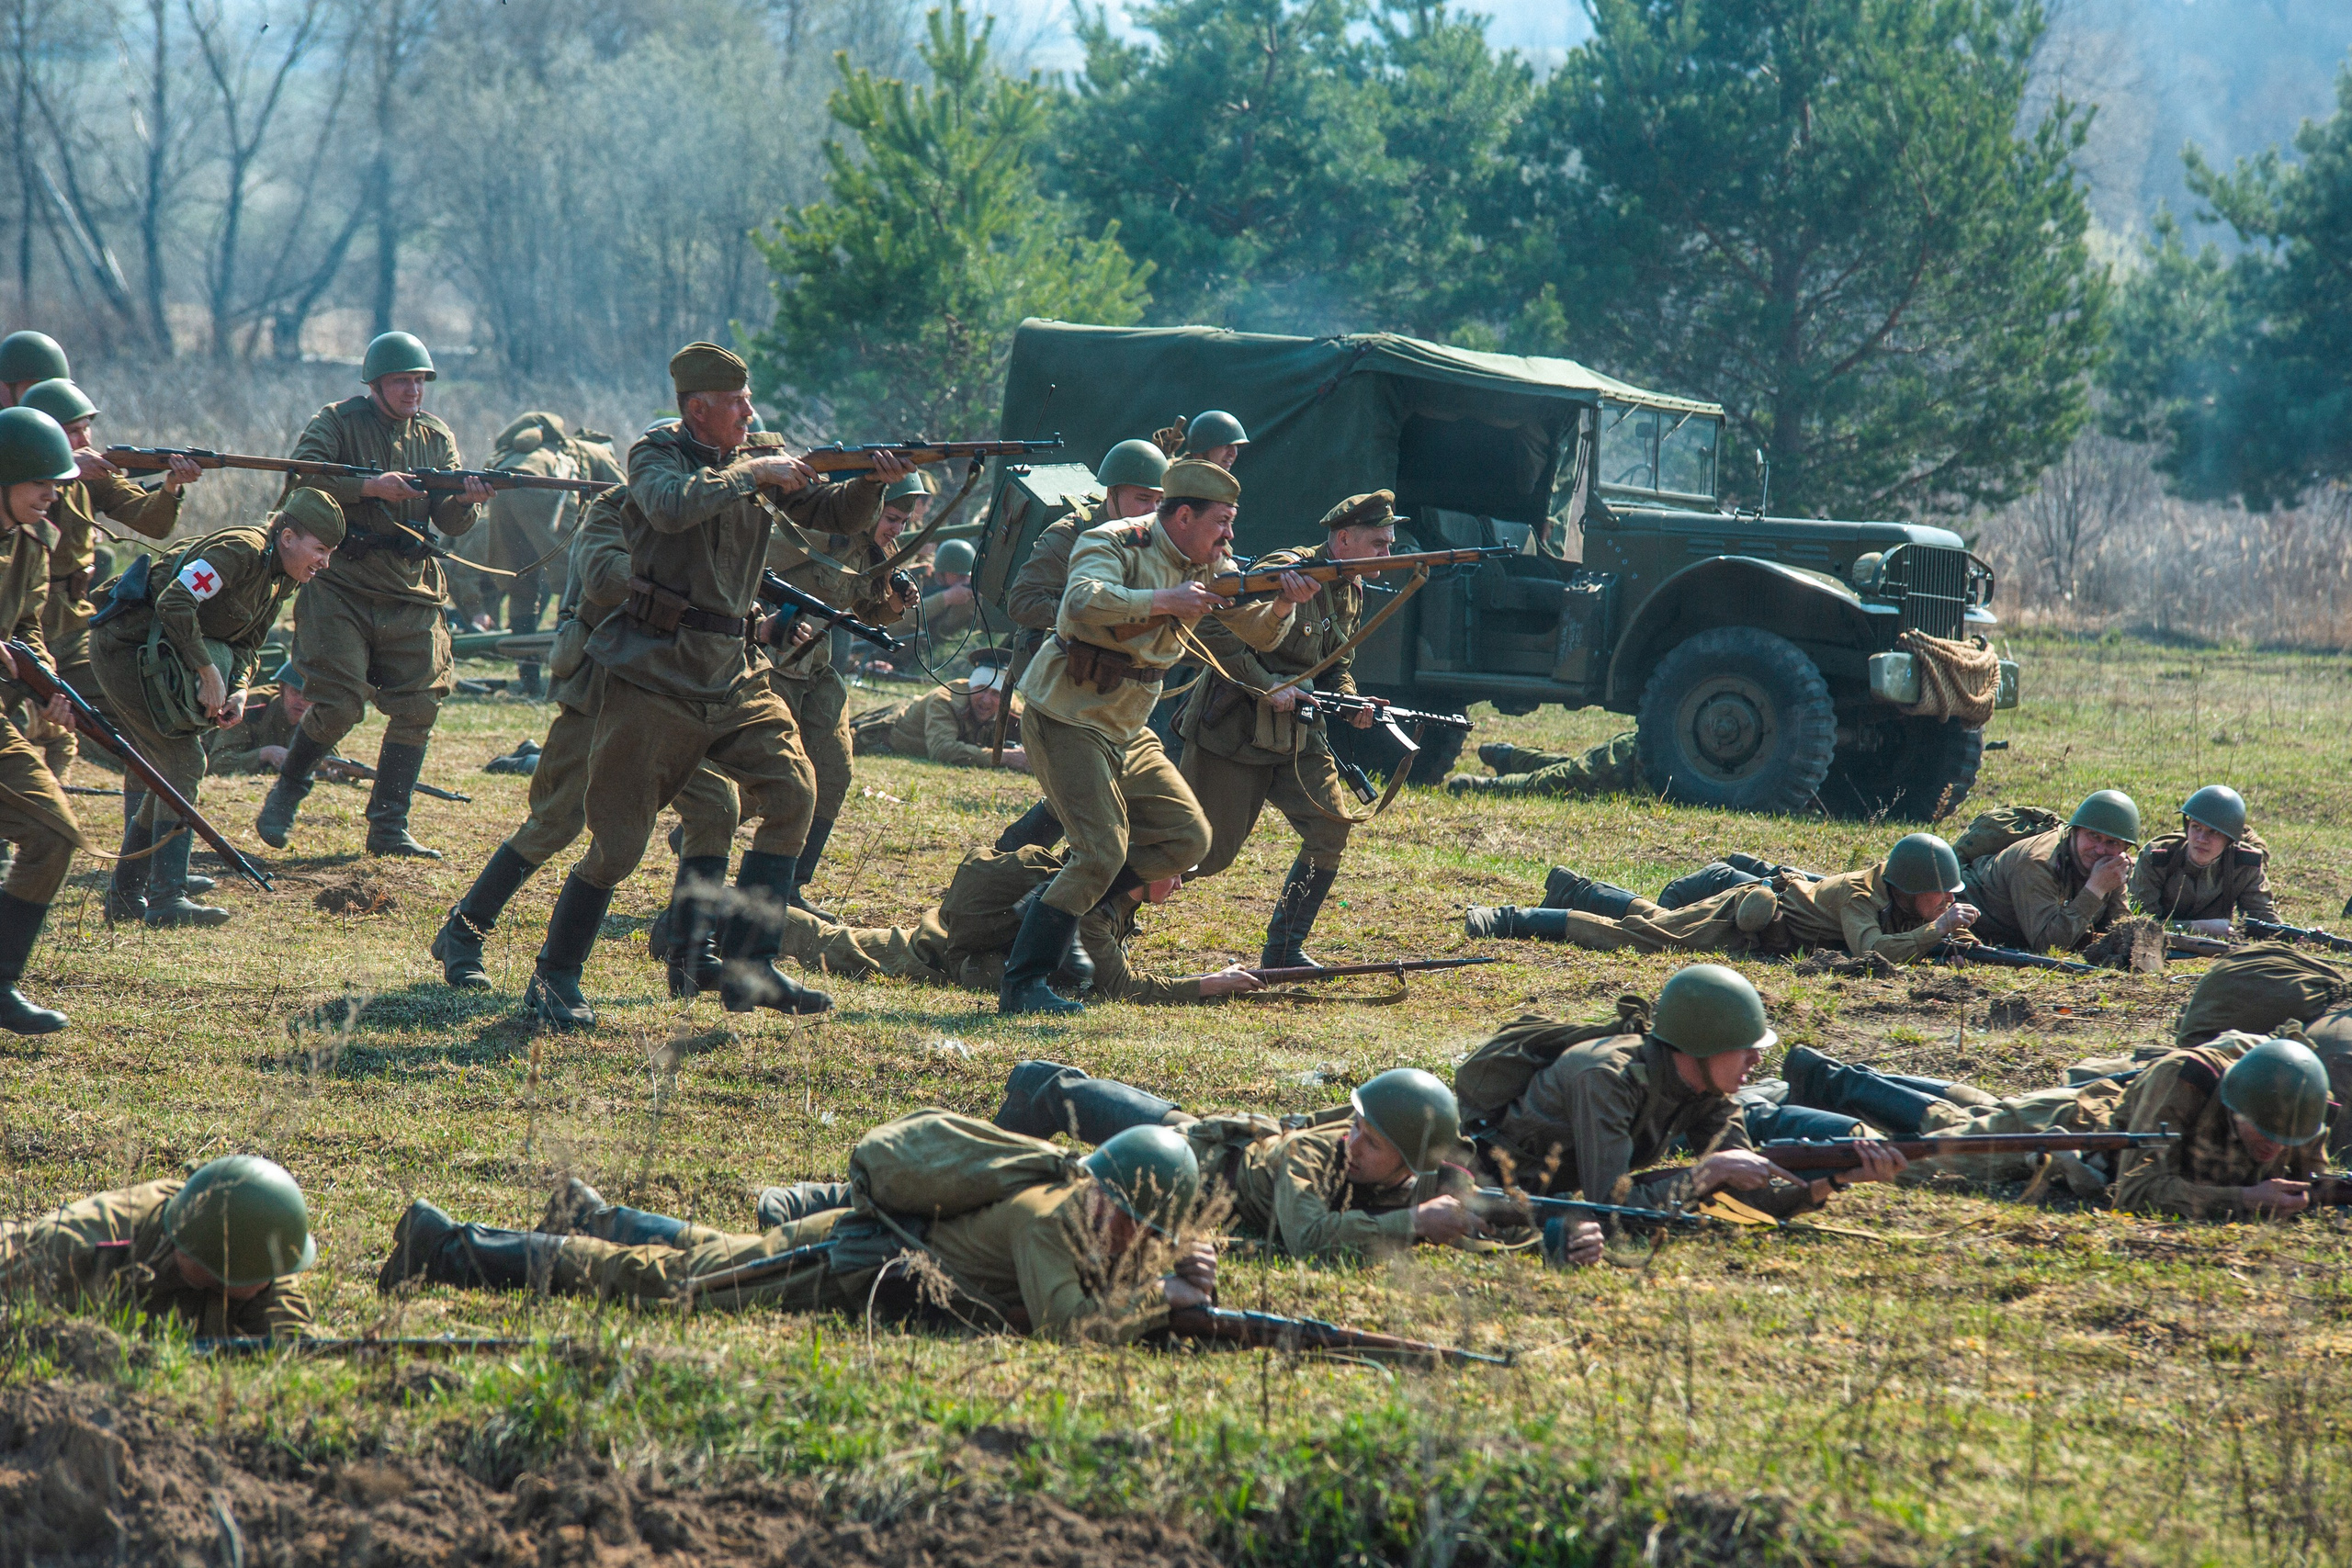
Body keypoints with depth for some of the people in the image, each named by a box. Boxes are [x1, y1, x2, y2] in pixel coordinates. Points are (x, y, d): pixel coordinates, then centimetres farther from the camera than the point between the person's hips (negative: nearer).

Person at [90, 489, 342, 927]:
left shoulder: (281, 579, 7)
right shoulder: (242, 551, -23)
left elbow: (247, 644, 10)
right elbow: (174, 602, -31)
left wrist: (238, 690, -10)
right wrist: (207, 671, -25)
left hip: (152, 656, 10)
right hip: (125, 642, -10)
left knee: (160, 767, 14)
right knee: (182, 761, -15)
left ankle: (125, 896, 22)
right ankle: (168, 898, -16)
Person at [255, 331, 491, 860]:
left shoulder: (436, 437, 11)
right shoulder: (337, 423, -1)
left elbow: (449, 522, 5)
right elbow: (298, 478, -18)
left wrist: (463, 500, -19)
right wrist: (369, 486, -28)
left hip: (411, 593, 5)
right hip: (341, 587, -4)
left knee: (417, 710, -1)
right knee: (338, 705, -10)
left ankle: (388, 827, 8)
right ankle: (286, 792, 15)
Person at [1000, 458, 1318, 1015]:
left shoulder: (1211, 567, 6)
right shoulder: (1114, 545, -16)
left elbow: (1257, 632, 2)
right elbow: (1085, 602, -35)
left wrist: (1283, 604, -19)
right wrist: (1165, 601, -35)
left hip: (1127, 731, 9)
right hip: (1067, 719, -9)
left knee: (1187, 838, 5)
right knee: (1103, 852, -17)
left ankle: (1060, 900, 15)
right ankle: (1021, 985, -12)